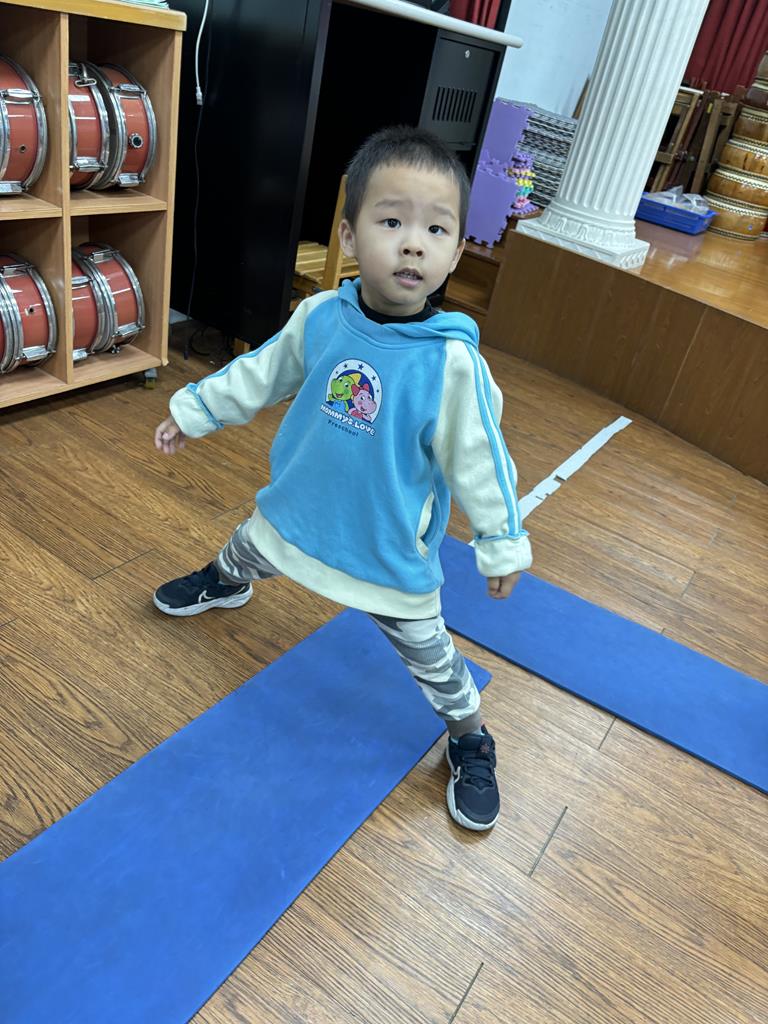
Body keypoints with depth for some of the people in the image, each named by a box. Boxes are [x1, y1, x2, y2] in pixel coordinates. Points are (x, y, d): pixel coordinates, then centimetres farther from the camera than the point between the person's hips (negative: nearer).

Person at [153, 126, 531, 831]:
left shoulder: (452, 361, -26)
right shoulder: (320, 317, -14)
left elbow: (479, 460, -15)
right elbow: (261, 374, 4)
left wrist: (503, 545, -8)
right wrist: (193, 411, 13)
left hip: (392, 552, -4)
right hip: (297, 511, 5)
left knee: (431, 655, 10)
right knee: (244, 554, 33)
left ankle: (471, 745, 39)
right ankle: (222, 585, 72)